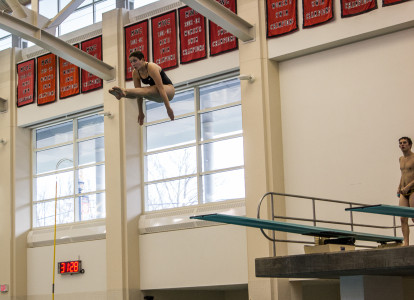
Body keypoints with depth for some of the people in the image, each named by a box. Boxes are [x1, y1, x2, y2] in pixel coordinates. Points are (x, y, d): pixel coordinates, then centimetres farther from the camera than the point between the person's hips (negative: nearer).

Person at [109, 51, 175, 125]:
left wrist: (168, 108, -33)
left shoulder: (151, 67, -23)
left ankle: (125, 91, -58)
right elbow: (139, 92, -3)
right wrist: (140, 112, -7)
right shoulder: (135, 73, -3)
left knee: (146, 91, -35)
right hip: (157, 97, 7)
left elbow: (161, 88, -28)